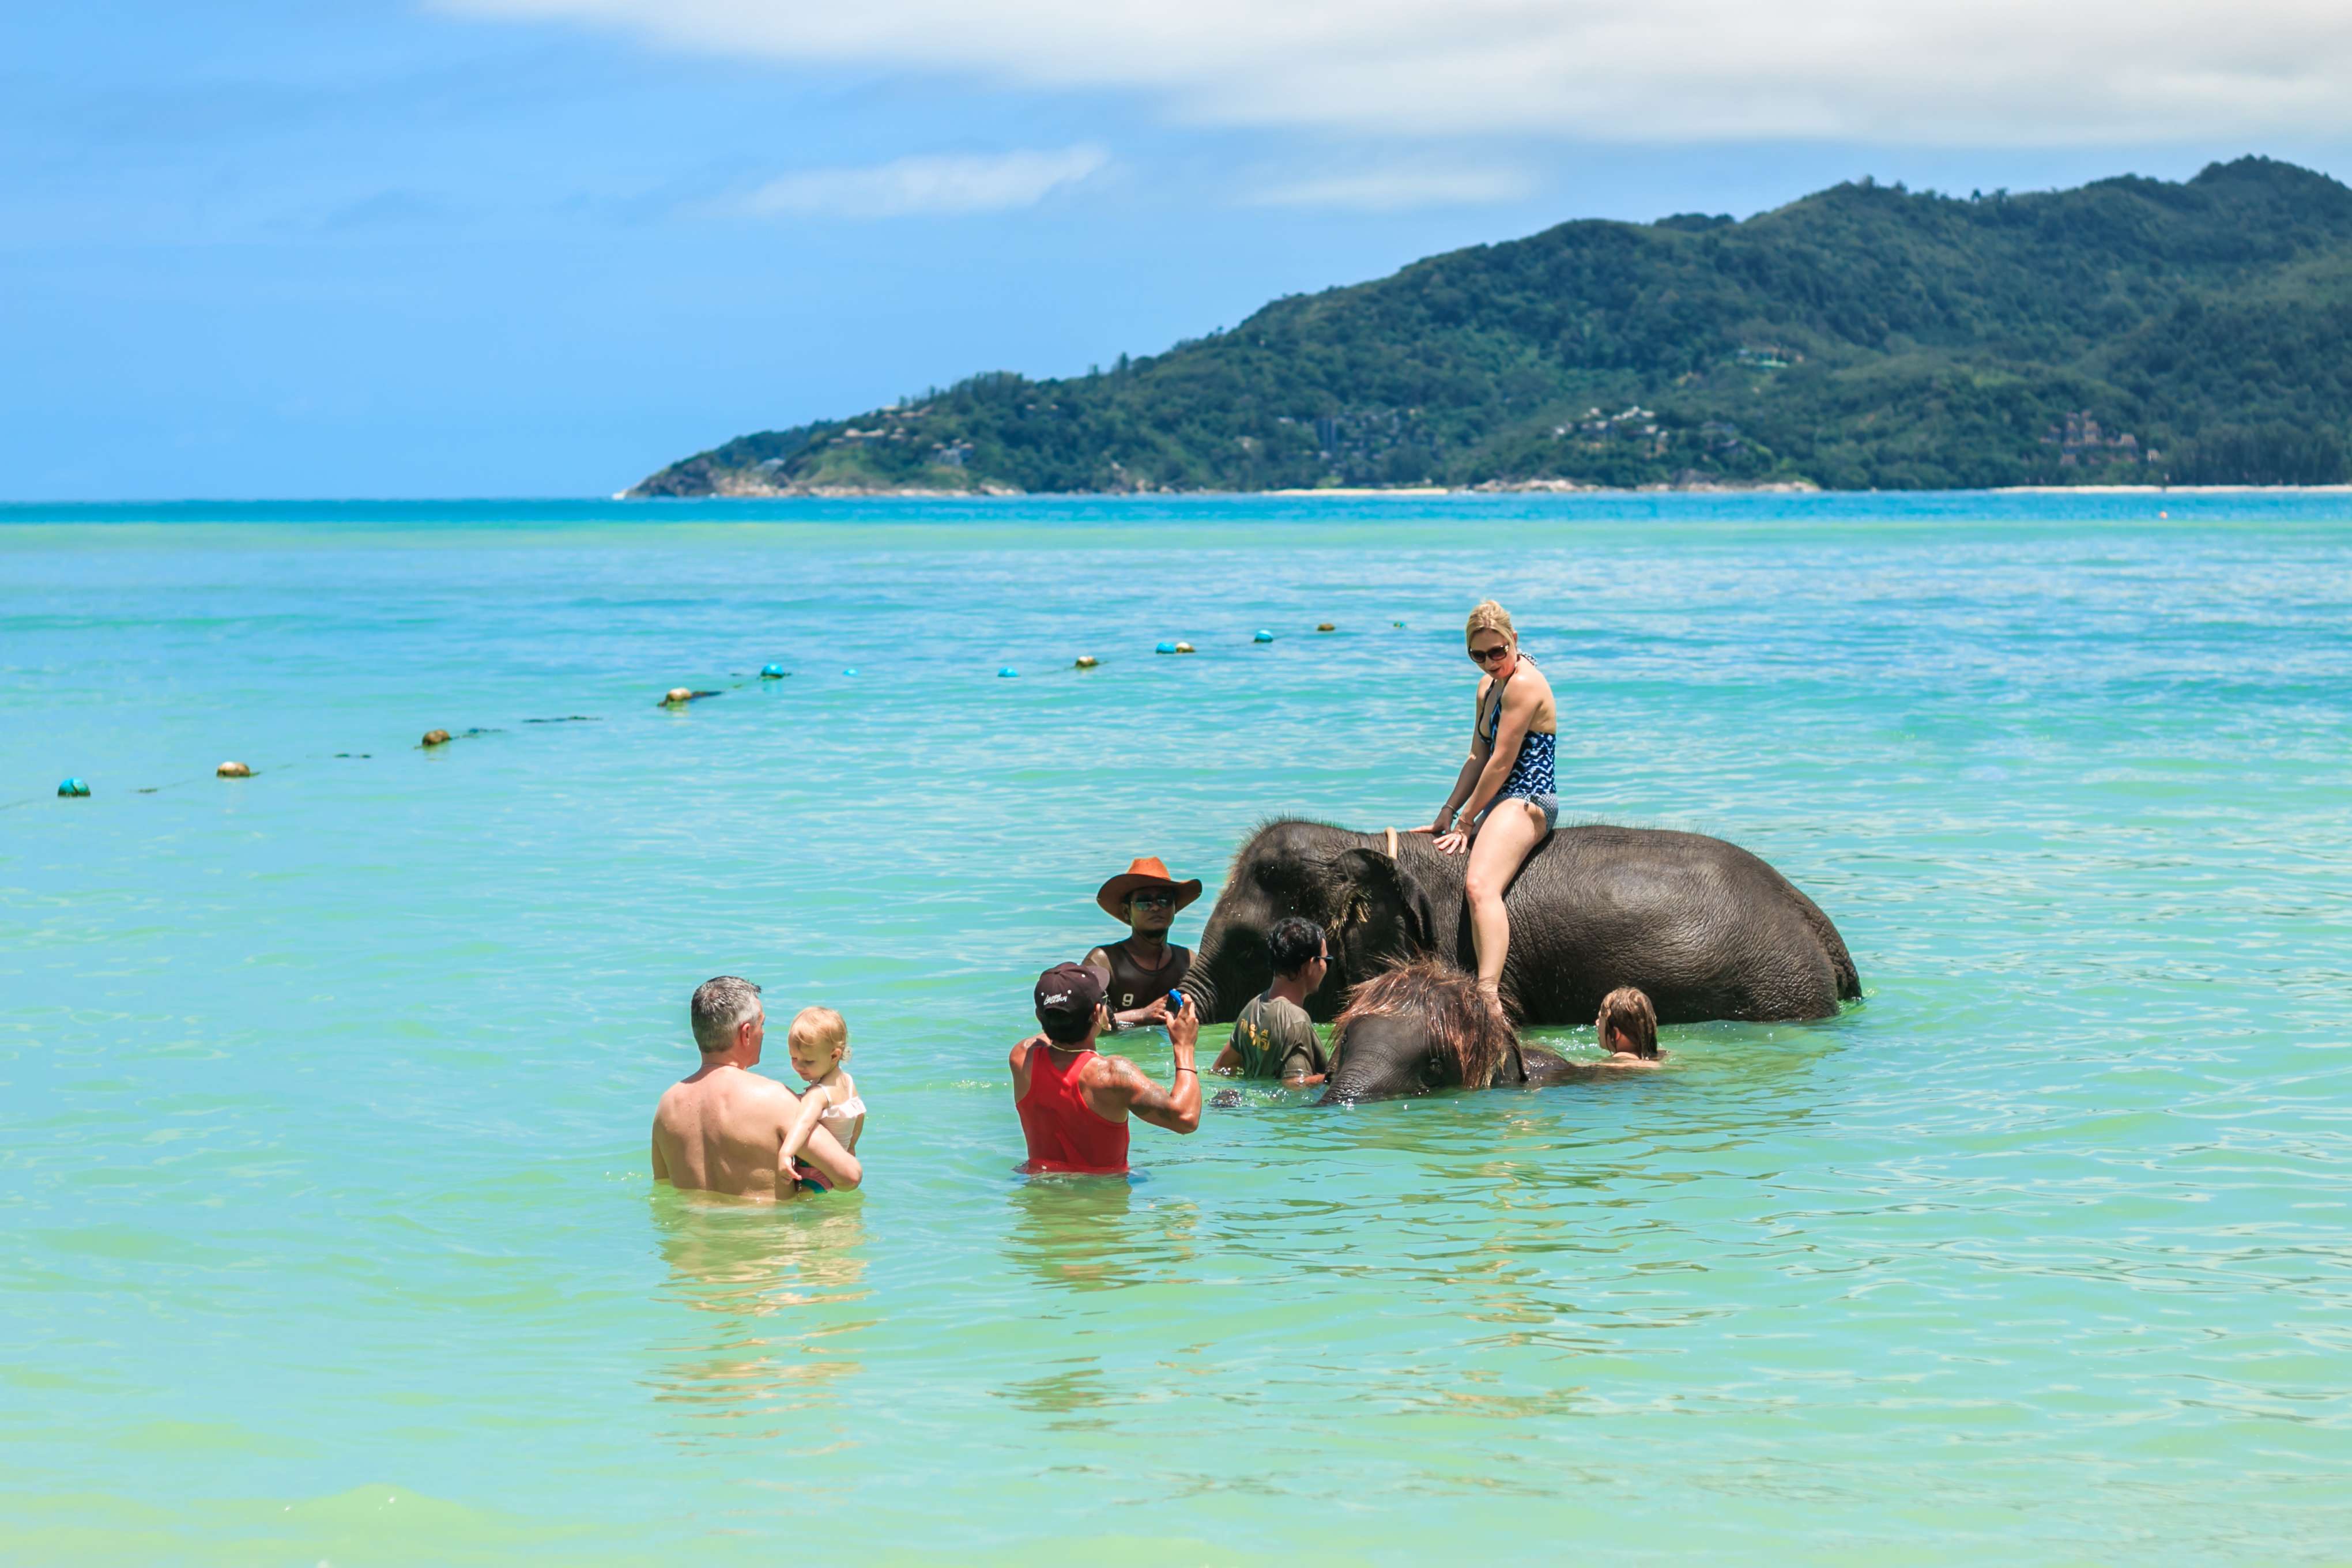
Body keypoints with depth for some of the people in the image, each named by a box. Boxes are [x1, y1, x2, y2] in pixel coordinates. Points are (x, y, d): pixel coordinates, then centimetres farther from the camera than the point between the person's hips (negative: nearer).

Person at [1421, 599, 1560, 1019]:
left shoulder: (1524, 684, -14)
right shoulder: (1489, 686, 16)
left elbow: (1502, 762, -15)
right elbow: (1478, 758, 19)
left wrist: (1467, 820, -8)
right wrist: (1448, 813, 9)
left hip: (1527, 801, -11)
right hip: (1503, 805, 11)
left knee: (1480, 886, -34)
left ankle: (1489, 996, -49)